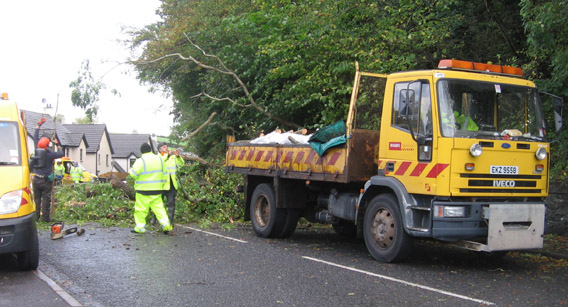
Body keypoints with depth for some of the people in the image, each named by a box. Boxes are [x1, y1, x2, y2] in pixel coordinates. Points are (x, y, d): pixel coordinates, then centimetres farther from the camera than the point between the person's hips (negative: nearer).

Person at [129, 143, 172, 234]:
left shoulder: (141, 161, -13)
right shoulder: (159, 159, 6)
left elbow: (134, 174, -15)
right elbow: (164, 174, 13)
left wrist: (130, 171, 6)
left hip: (144, 190, -5)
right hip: (156, 189, 5)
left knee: (141, 208, 5)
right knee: (158, 207, 10)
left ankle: (140, 227, 10)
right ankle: (165, 224, -1)